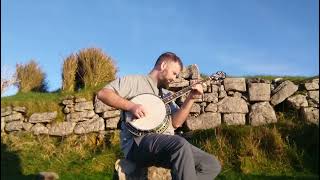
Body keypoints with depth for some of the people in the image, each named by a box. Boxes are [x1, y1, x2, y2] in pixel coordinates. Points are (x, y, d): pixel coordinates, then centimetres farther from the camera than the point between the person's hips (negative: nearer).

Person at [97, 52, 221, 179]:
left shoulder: (166, 94, 26)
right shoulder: (134, 81, 6)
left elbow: (175, 122, 11)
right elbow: (102, 93, -5)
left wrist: (191, 98, 2)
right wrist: (131, 106, -17)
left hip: (167, 144, 7)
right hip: (138, 142, -7)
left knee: (212, 165, -9)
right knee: (180, 144, -37)